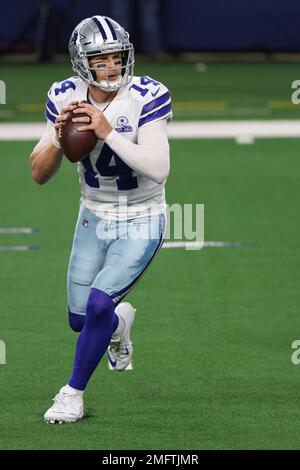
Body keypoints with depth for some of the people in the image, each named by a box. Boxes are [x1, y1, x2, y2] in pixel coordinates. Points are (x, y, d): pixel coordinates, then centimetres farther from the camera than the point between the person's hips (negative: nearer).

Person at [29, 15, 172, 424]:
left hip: (140, 225, -4)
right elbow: (39, 175, -7)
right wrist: (58, 137, -26)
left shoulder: (147, 98, -21)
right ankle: (120, 321, 44)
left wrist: (108, 132, -37)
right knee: (80, 320, 8)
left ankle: (73, 394, 1)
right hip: (94, 220, 4)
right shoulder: (67, 99, -9)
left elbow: (158, 170, -31)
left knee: (98, 303, -19)